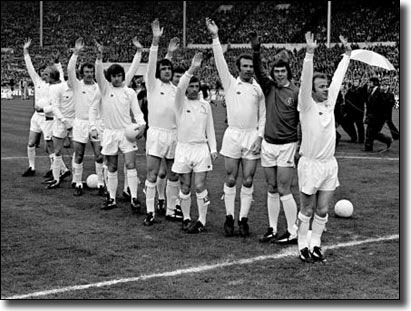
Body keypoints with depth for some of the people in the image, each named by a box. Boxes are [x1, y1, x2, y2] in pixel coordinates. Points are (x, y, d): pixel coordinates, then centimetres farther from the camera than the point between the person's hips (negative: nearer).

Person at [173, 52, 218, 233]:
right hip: (183, 148, -1)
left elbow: (210, 128, 12)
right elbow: (180, 87, -21)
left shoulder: (205, 105, 9)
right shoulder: (180, 103, 0)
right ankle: (186, 218, 19)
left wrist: (213, 149, 6)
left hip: (201, 147, 1)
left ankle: (202, 221, 2)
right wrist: (192, 69, -31)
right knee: (185, 187, 5)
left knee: (200, 186, -5)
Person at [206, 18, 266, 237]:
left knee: (248, 181, 2)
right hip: (233, 135, -1)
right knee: (231, 180, 2)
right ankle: (229, 217, 12)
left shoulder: (259, 88, 7)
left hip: (252, 137, 1)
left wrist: (260, 136, -2)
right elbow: (220, 62, -5)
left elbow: (263, 115, 10)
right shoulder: (230, 83, 4)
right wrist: (215, 37, -13)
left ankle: (244, 219, 11)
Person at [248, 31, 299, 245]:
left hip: (287, 145, -5)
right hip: (268, 144, 5)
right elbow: (258, 70, -8)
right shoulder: (269, 86, 6)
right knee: (272, 189, 10)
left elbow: (304, 119, -5)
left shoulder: (295, 92, -6)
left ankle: (293, 232, 3)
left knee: (283, 190, -5)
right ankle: (272, 229, 18)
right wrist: (256, 50, -25)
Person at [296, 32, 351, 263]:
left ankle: (316, 244, 20)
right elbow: (305, 81, -22)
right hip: (310, 164, -5)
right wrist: (310, 54, -30)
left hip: (330, 164, 5)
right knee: (307, 211, 4)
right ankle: (303, 246, 15)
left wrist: (347, 53, 20)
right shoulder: (307, 105, -9)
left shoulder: (330, 102, 7)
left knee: (323, 210, 8)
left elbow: (339, 77, 16)